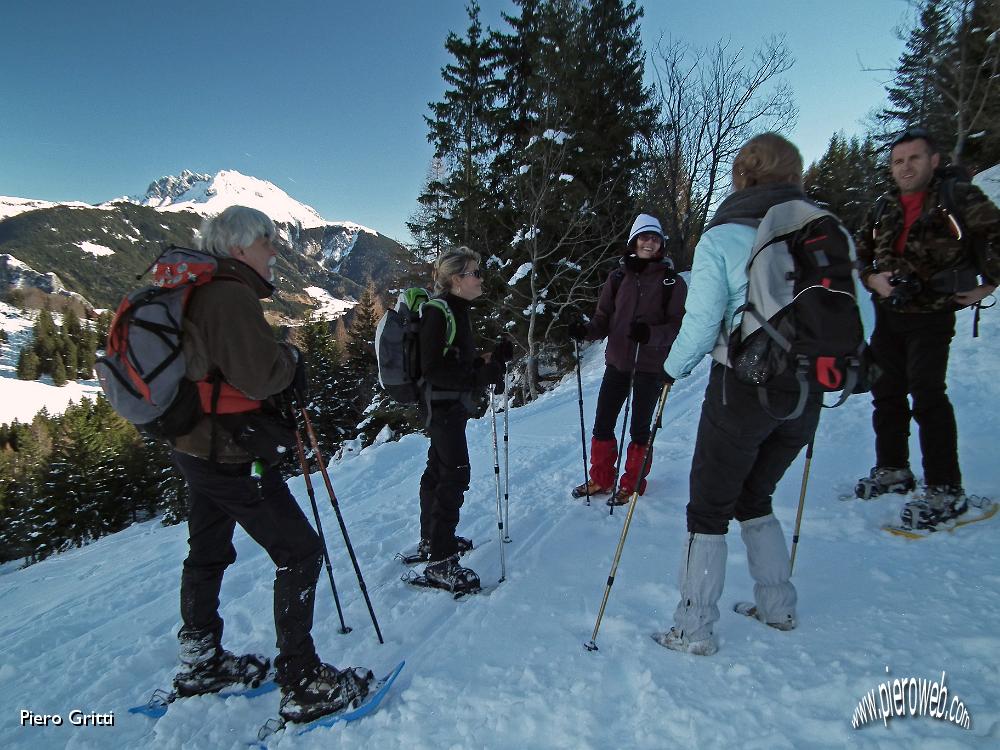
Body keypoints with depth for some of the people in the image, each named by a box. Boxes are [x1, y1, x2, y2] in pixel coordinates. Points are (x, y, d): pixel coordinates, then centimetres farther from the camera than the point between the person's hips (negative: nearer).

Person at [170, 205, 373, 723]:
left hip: (196, 448, 11)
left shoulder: (200, 292, 12)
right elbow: (260, 375, -27)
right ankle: (302, 685, 7)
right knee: (300, 553, -2)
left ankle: (200, 665, 41)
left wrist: (281, 363, 6)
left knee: (208, 554, 23)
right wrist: (291, 359, -7)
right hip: (232, 455, -11)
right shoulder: (231, 295, -20)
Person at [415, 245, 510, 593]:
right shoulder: (438, 311, -18)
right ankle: (440, 563, -2)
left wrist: (492, 357, 4)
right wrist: (480, 374, -29)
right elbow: (432, 369, -23)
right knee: (455, 475, -9)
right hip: (442, 405, -10)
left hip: (452, 404, 10)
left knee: (439, 470, 18)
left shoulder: (455, 309, 11)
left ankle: (430, 540, 33)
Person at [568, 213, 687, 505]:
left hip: (651, 366, -3)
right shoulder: (618, 277, 5)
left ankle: (632, 484, 26)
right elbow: (604, 319, 5)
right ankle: (601, 479, 25)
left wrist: (650, 333, -26)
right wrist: (585, 330, -16)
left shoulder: (672, 281, -3)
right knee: (602, 425, 6)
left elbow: (679, 326, -8)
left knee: (639, 428, 7)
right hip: (617, 361, 3)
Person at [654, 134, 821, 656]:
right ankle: (779, 607, 33)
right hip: (805, 395, 5)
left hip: (743, 389, -5)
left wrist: (672, 370, 5)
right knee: (754, 497, 25)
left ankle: (694, 630, 15)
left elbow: (700, 326, -12)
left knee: (709, 509, 8)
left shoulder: (721, 239, -7)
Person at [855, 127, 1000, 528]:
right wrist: (872, 279, -1)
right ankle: (893, 469, 26)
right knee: (886, 393, 11)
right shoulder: (884, 207, 10)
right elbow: (859, 253, 17)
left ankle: (945, 490, -3)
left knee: (927, 396, -12)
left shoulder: (959, 197, -5)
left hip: (930, 316, -6)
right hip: (887, 315, 6)